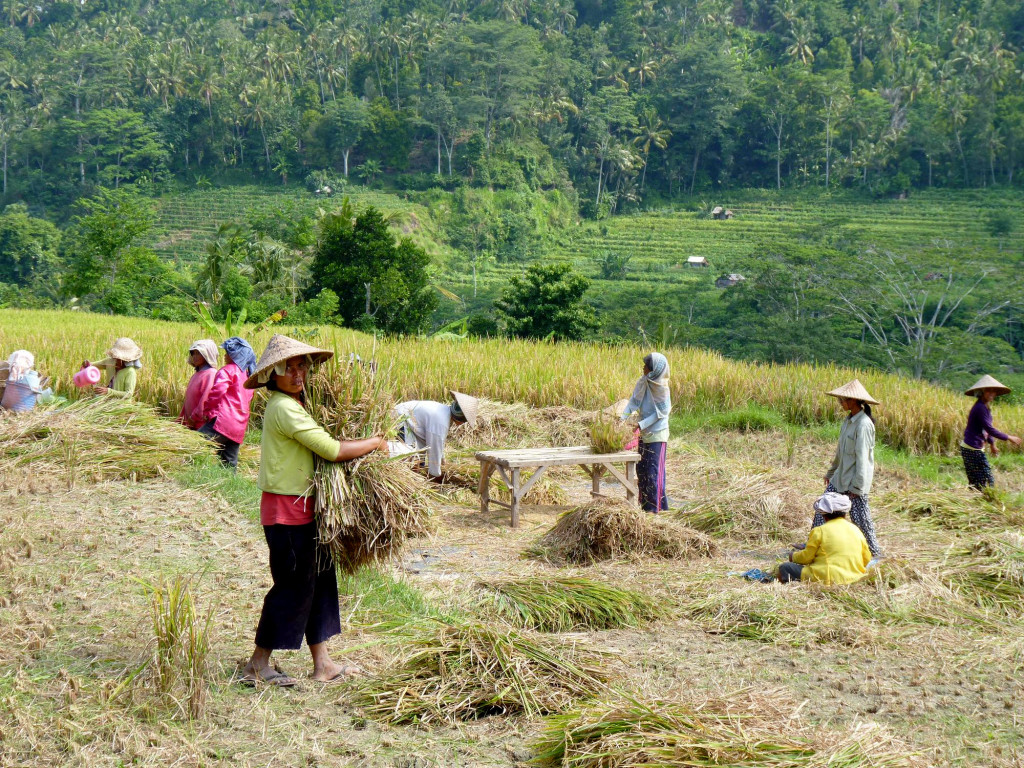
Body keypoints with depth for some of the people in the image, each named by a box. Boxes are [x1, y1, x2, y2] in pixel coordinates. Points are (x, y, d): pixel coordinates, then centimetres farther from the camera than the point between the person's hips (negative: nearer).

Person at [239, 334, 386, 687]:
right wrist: (375, 442, -9)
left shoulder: (293, 404, 12)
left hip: (303, 509, 10)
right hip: (286, 511, -10)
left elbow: (319, 445, 18)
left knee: (319, 579, 13)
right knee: (293, 586, -2)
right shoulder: (283, 408, -20)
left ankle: (323, 664, 20)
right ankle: (258, 665, 10)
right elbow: (332, 450, -23)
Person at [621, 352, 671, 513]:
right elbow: (633, 402, 2)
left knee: (654, 470, -4)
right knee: (641, 469, 12)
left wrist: (641, 425, -22)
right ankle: (645, 502, 23)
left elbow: (660, 413, -16)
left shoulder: (662, 389, -17)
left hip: (657, 434, -7)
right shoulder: (643, 383, 0)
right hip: (644, 433, 7)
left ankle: (655, 506, 3)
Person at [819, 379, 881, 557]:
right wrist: (831, 472, 25)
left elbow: (862, 457, -22)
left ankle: (874, 552, 16)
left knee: (859, 517, 0)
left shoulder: (863, 424, -20)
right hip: (840, 478, 9)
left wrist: (857, 487, -21)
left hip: (856, 481, -9)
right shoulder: (849, 420, 9)